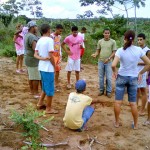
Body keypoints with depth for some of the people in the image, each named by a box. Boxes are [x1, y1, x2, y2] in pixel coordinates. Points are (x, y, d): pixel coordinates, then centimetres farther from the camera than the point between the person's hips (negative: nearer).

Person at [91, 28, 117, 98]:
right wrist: (95, 54, -13)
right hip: (101, 61, 3)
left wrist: (108, 58, -17)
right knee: (101, 77, 10)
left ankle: (109, 91, 13)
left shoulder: (113, 42, -4)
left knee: (109, 78, 1)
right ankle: (101, 90, 24)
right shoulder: (100, 41, 3)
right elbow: (98, 51, 8)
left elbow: (114, 52, -5)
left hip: (109, 62, -2)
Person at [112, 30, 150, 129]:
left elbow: (113, 65, -23)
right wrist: (140, 73, 6)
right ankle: (135, 125, 22)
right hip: (133, 78, 2)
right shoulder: (139, 50, -7)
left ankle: (117, 122, 21)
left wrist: (115, 72, -3)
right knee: (133, 103, 13)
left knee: (118, 102, 11)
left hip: (121, 77, -2)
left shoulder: (120, 50, -14)